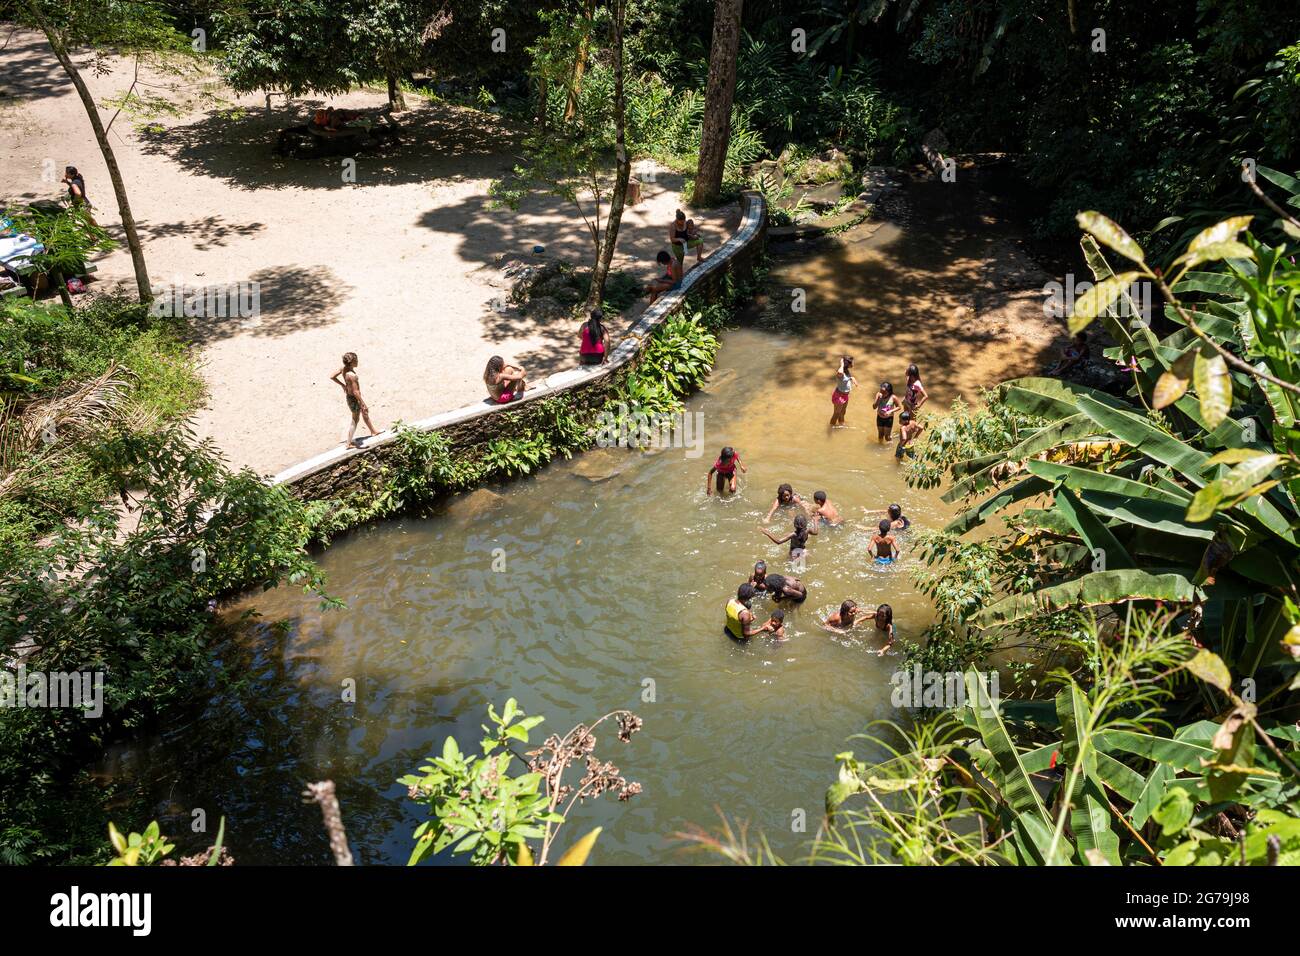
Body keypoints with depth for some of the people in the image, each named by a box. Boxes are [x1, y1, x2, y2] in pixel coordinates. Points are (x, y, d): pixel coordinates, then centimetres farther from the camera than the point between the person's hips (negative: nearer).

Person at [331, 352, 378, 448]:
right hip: (354, 399, -9)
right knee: (355, 420, 10)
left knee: (365, 412, 28)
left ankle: (373, 431, 47)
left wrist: (342, 385, 14)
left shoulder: (344, 369, -9)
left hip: (349, 396, 9)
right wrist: (363, 403, -23)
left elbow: (332, 377, 4)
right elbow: (355, 392, -31)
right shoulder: (351, 375, -34)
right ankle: (349, 443, 22)